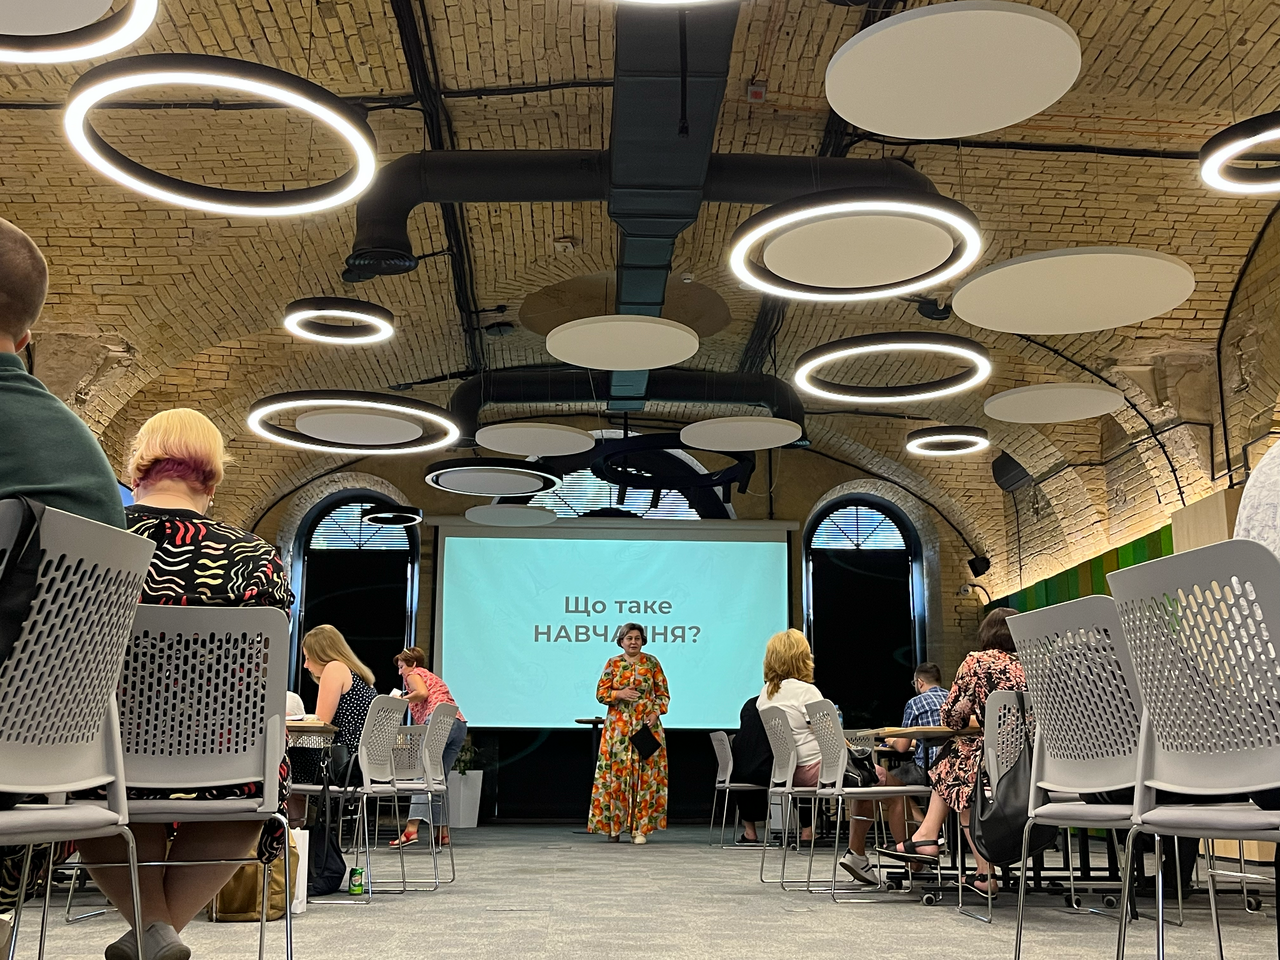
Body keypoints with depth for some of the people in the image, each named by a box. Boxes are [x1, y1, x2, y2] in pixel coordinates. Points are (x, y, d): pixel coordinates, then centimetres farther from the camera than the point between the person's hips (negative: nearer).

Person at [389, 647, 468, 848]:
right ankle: (442, 831, 5)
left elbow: (422, 693, -8)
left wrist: (401, 700, 5)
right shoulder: (432, 677, 36)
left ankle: (412, 828, -25)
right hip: (460, 724, 8)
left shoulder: (414, 673, 12)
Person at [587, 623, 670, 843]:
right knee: (617, 773, -3)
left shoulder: (652, 662, 5)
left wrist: (656, 713, -9)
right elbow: (601, 693, 5)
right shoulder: (613, 663, 6)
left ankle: (641, 828, 0)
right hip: (618, 727, 0)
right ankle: (615, 825, 6)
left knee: (645, 775, -4)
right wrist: (619, 694, -12)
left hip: (646, 726, 0)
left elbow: (663, 694, 6)